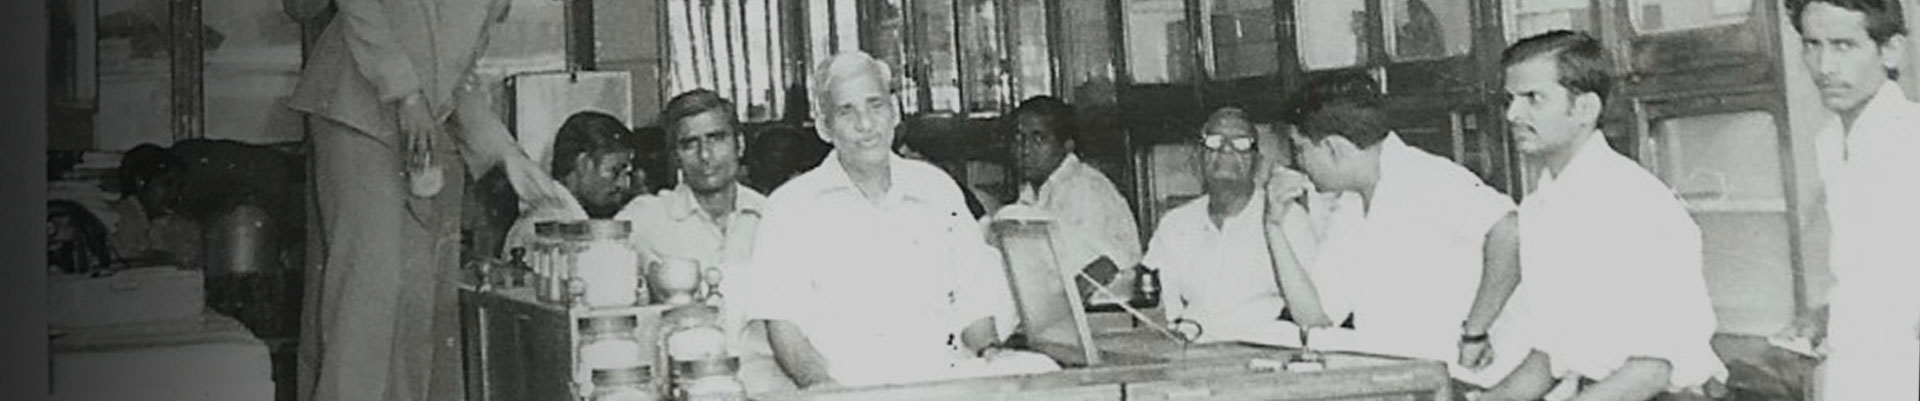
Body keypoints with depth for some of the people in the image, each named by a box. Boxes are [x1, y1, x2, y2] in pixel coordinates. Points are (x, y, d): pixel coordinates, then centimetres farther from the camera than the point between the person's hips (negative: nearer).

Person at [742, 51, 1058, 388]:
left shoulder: (938, 189, 19)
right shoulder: (791, 206, 7)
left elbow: (974, 300, 21)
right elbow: (782, 324, -1)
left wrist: (989, 351, 0)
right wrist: (823, 386, -18)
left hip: (946, 375, 4)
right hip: (849, 387, -3)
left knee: (1041, 371, -23)